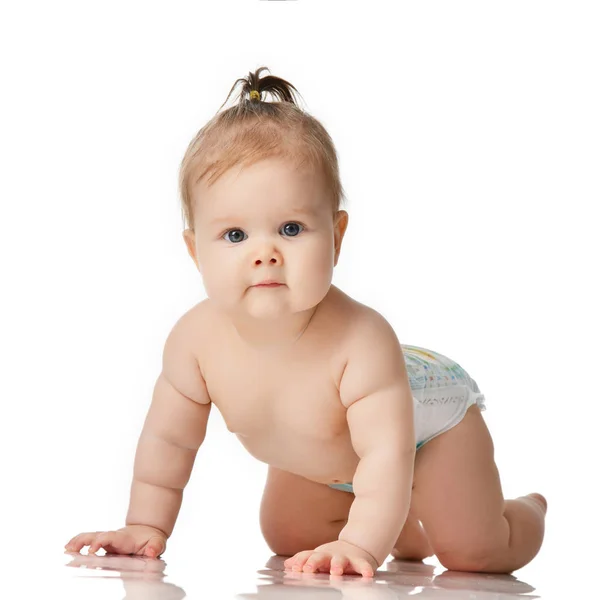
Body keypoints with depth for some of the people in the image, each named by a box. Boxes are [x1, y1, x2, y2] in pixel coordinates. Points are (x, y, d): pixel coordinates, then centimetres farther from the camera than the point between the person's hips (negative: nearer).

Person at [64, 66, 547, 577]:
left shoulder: (362, 340, -46)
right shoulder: (196, 339, -30)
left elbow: (387, 454, -47)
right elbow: (168, 439, -14)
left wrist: (360, 544, -56)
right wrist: (147, 527, -12)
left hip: (424, 416, -5)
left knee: (476, 554, -4)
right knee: (290, 540, 13)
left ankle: (527, 512, 32)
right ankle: (403, 531, 40)